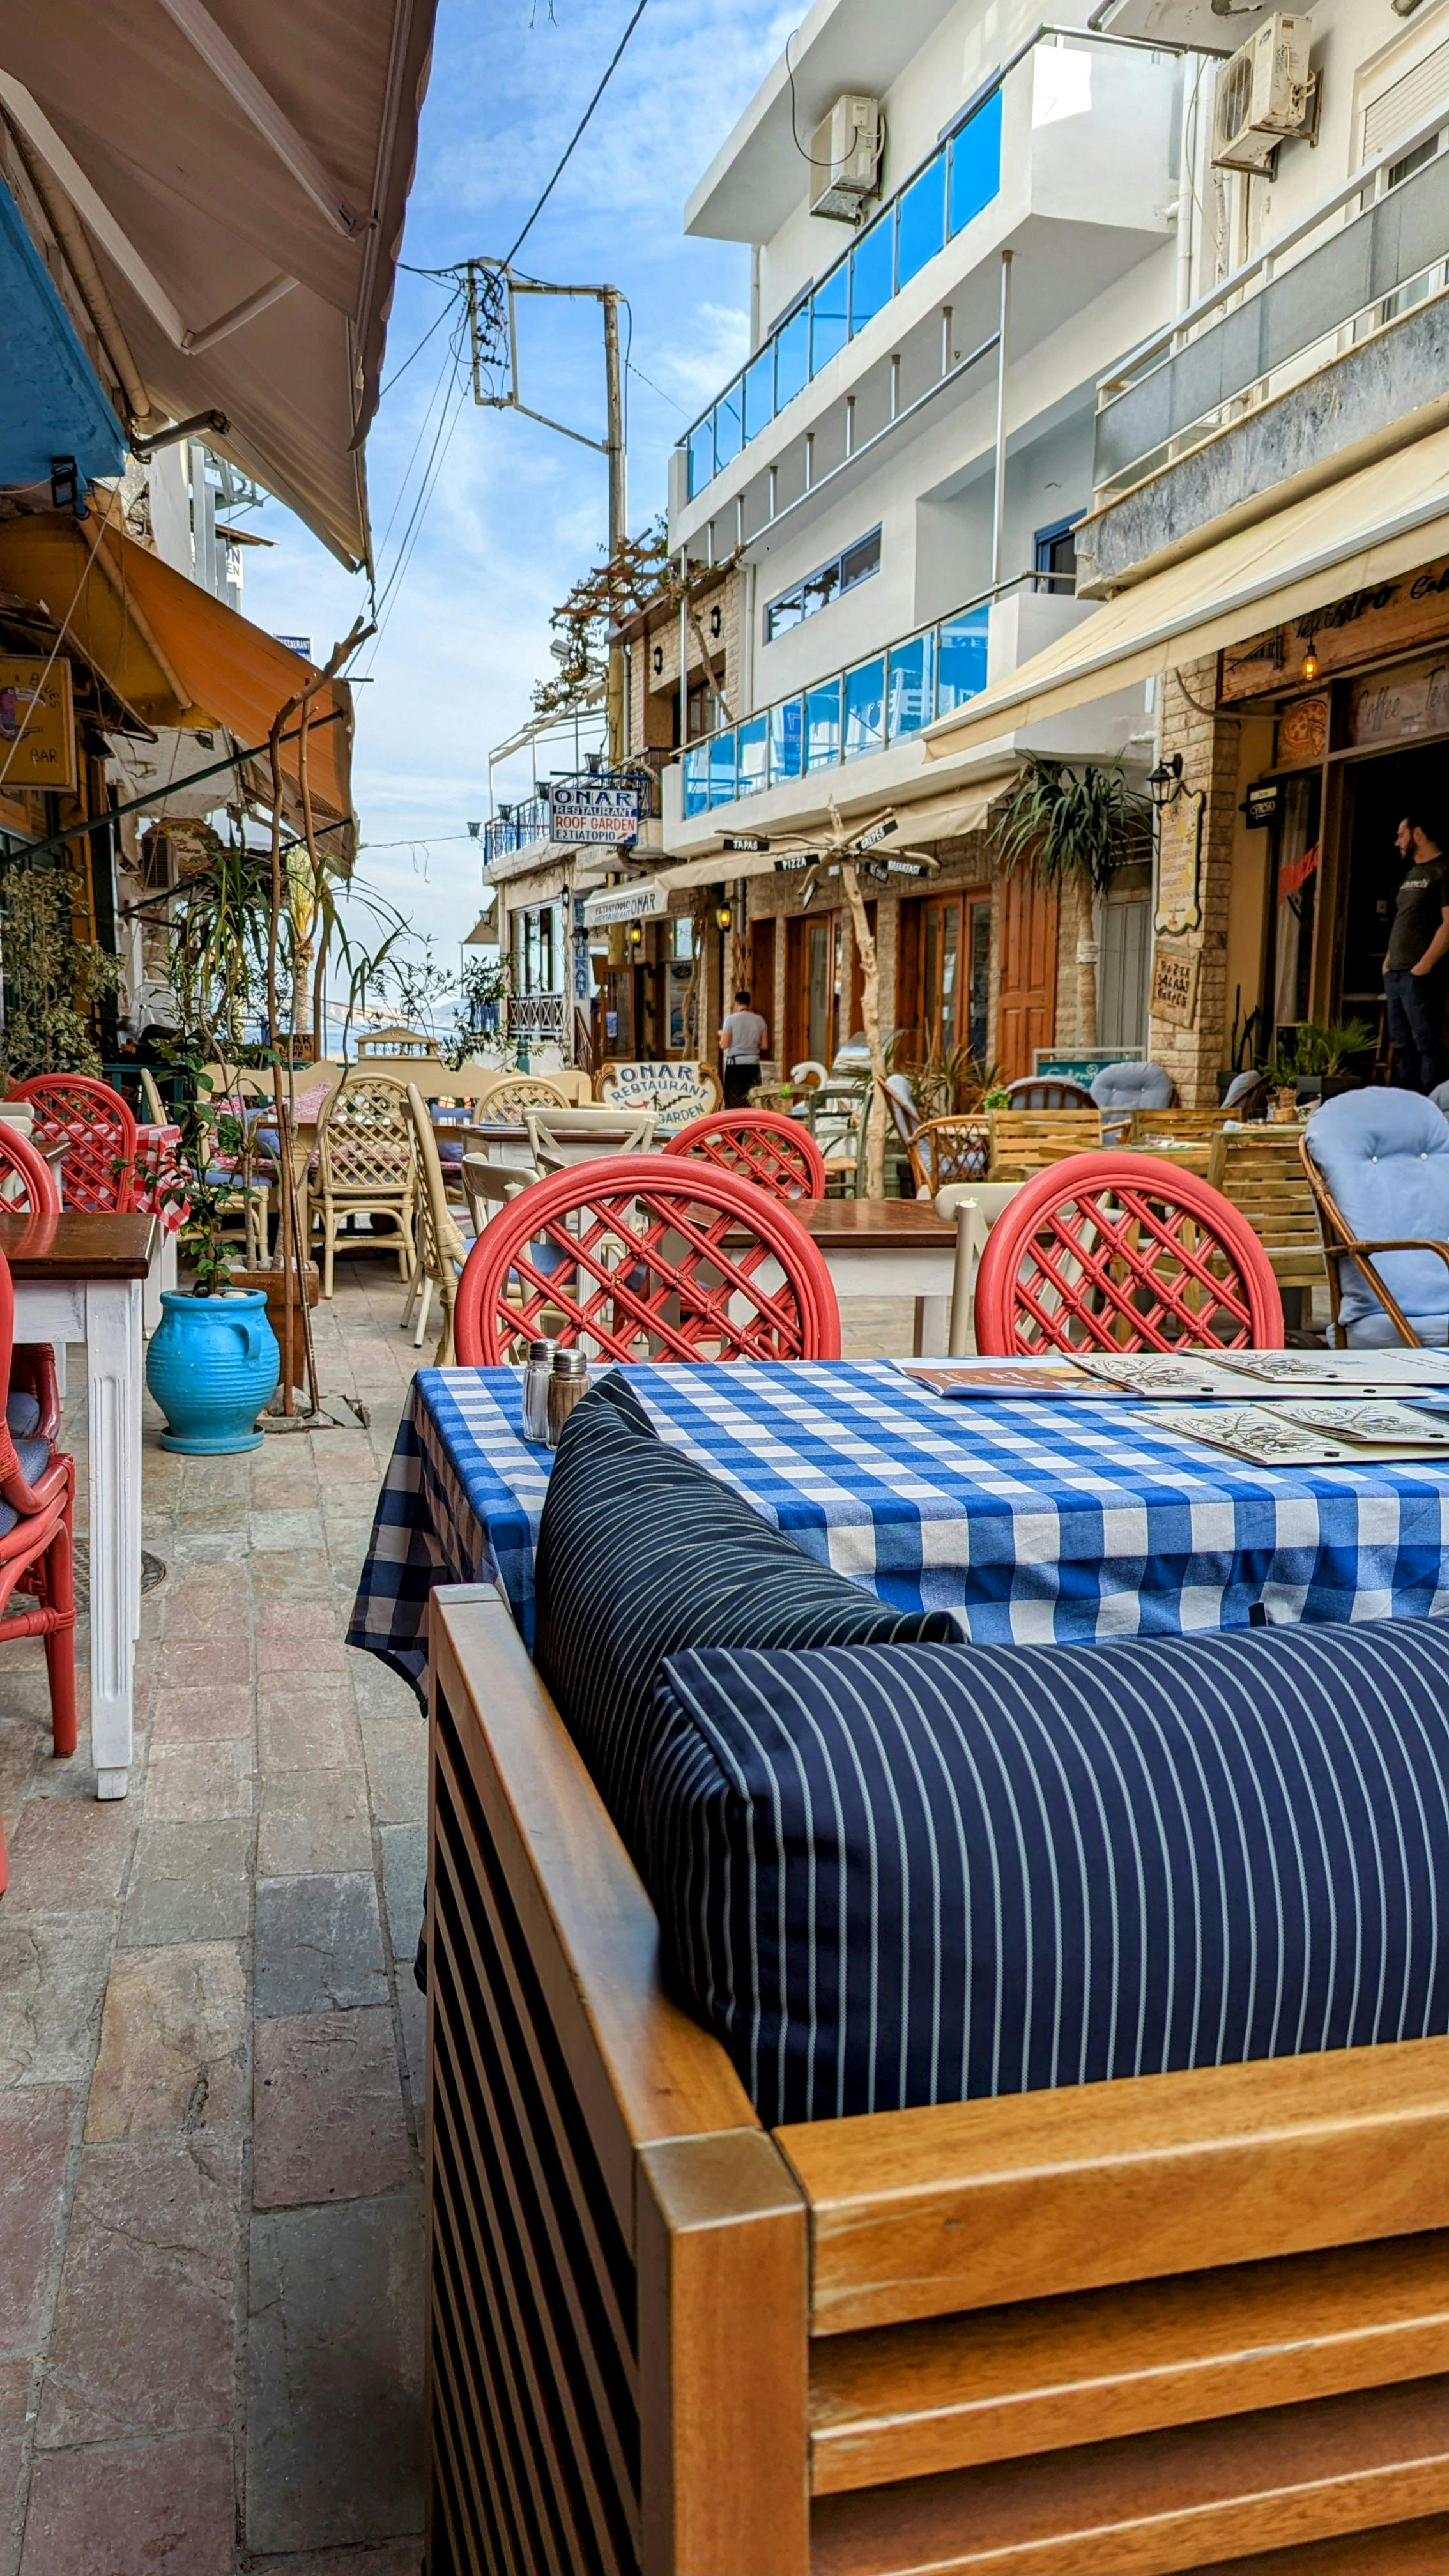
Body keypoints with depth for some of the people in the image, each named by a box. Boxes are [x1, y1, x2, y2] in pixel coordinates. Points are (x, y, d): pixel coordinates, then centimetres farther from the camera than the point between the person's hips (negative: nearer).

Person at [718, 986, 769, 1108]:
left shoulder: (731, 1019, -7)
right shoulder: (759, 1020, 4)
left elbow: (724, 1045, -9)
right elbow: (764, 1046, 6)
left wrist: (722, 1034, 11)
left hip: (735, 1063, -3)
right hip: (753, 1063, 3)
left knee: (733, 1101, 2)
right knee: (751, 1100, 7)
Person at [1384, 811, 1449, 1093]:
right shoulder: (1412, 874, 20)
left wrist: (1424, 966, -18)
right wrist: (1388, 961, 14)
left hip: (1421, 976, -9)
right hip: (1395, 974, 9)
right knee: (1402, 1046, 10)